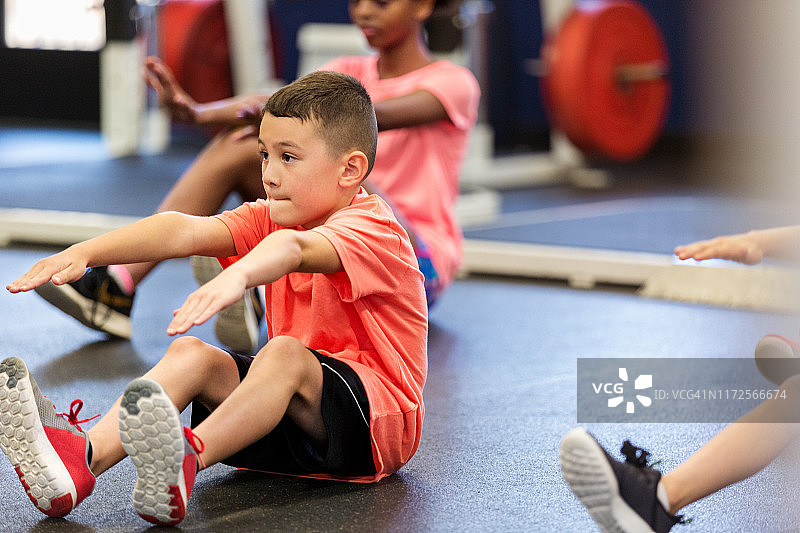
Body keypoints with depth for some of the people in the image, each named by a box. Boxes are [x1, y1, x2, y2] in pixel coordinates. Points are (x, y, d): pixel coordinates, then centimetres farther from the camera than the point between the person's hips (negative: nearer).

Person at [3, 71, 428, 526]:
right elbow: (187, 231, -9)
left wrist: (237, 276, -62)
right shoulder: (269, 218, 8)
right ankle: (83, 457, -40)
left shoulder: (372, 228, -17)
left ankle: (185, 462, -56)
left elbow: (292, 247, -40)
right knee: (190, 354, -16)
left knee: (285, 353, -35)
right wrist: (83, 252, -22)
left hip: (379, 415, -7)